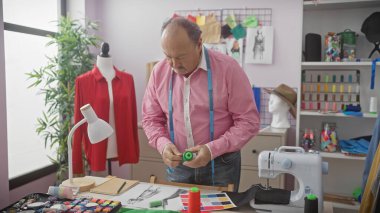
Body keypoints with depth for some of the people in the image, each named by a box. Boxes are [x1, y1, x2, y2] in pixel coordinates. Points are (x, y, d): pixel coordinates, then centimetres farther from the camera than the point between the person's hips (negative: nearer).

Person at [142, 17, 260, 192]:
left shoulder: (228, 68, -15)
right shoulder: (159, 72, -4)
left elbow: (248, 121, -12)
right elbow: (151, 118, 6)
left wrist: (213, 149, -22)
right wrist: (163, 143, -13)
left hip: (220, 165, -2)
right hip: (177, 165, 3)